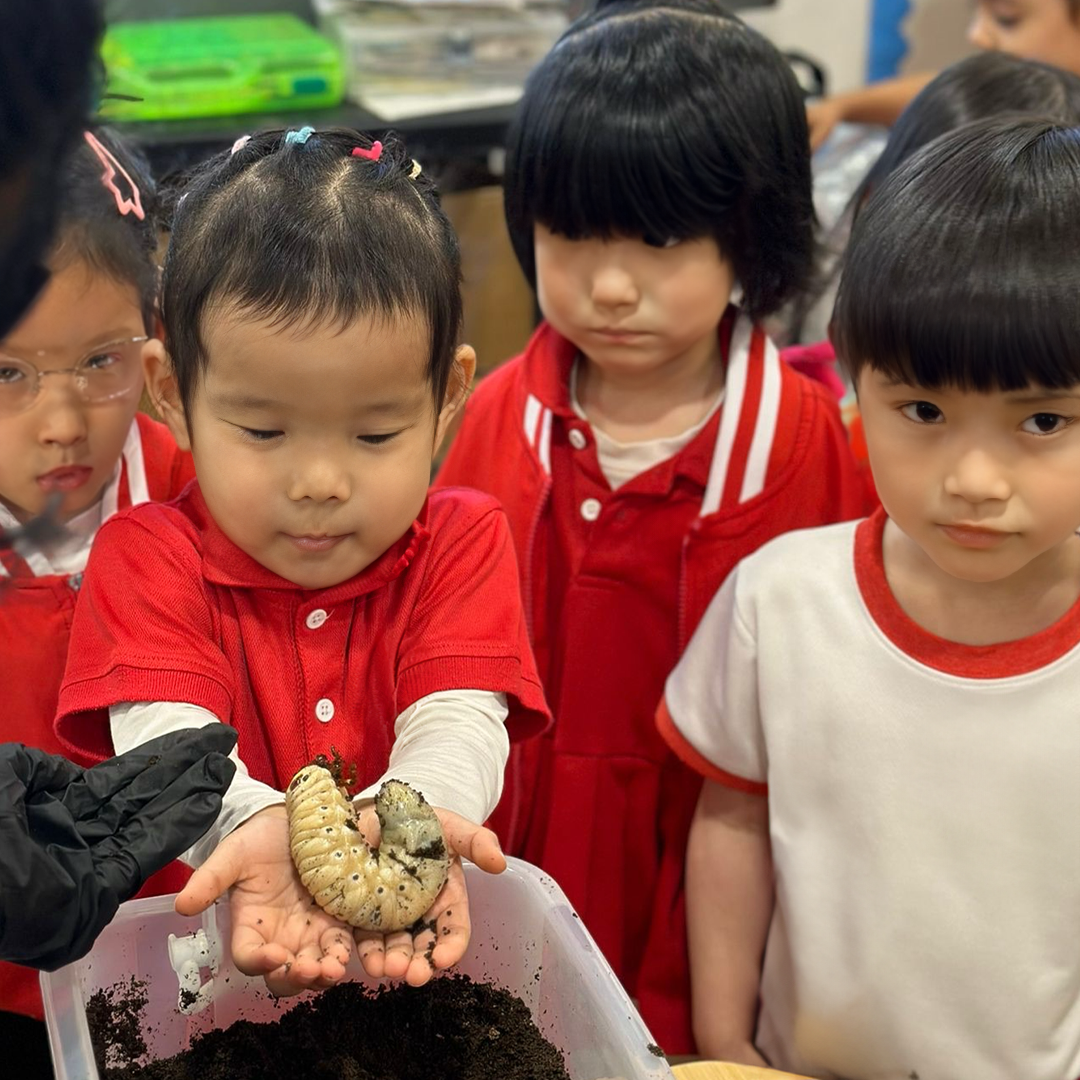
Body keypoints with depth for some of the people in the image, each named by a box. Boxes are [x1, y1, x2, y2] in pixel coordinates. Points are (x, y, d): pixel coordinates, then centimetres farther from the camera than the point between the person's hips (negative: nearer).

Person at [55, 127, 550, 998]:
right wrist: (258, 824, -35)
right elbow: (164, 733, -14)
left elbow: (459, 722, -11)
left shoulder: (462, 544, 2)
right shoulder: (149, 559, -1)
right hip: (203, 951, -1)